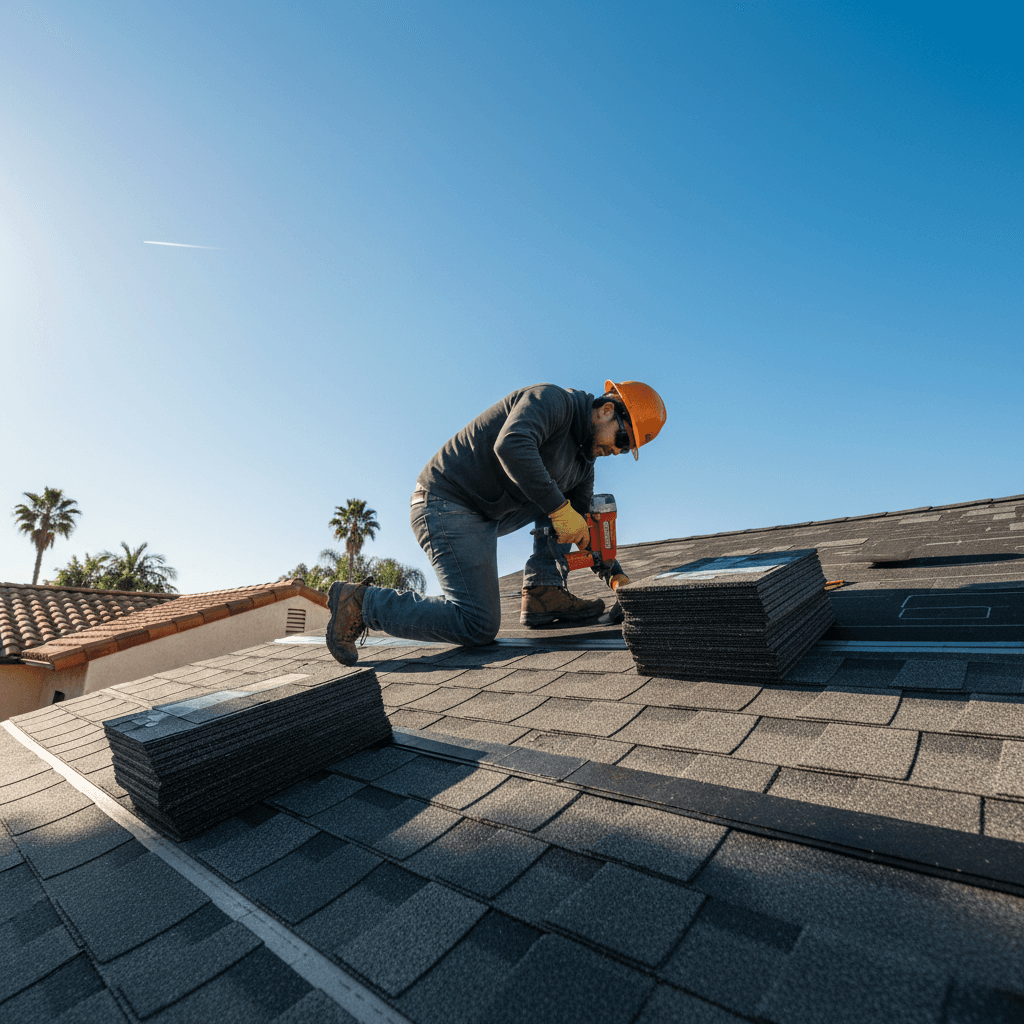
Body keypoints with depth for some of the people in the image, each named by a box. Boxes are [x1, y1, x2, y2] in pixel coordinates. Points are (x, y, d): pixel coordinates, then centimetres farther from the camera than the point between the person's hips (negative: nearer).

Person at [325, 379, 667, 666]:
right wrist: (560, 509, -29)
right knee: (478, 627, -15)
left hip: (487, 514, 10)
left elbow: (583, 526, 22)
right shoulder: (552, 400, -12)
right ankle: (361, 602, -5)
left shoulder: (583, 462, 15)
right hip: (446, 507, -10)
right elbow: (511, 447, -32)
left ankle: (543, 593, 4)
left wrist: (616, 574, 14)